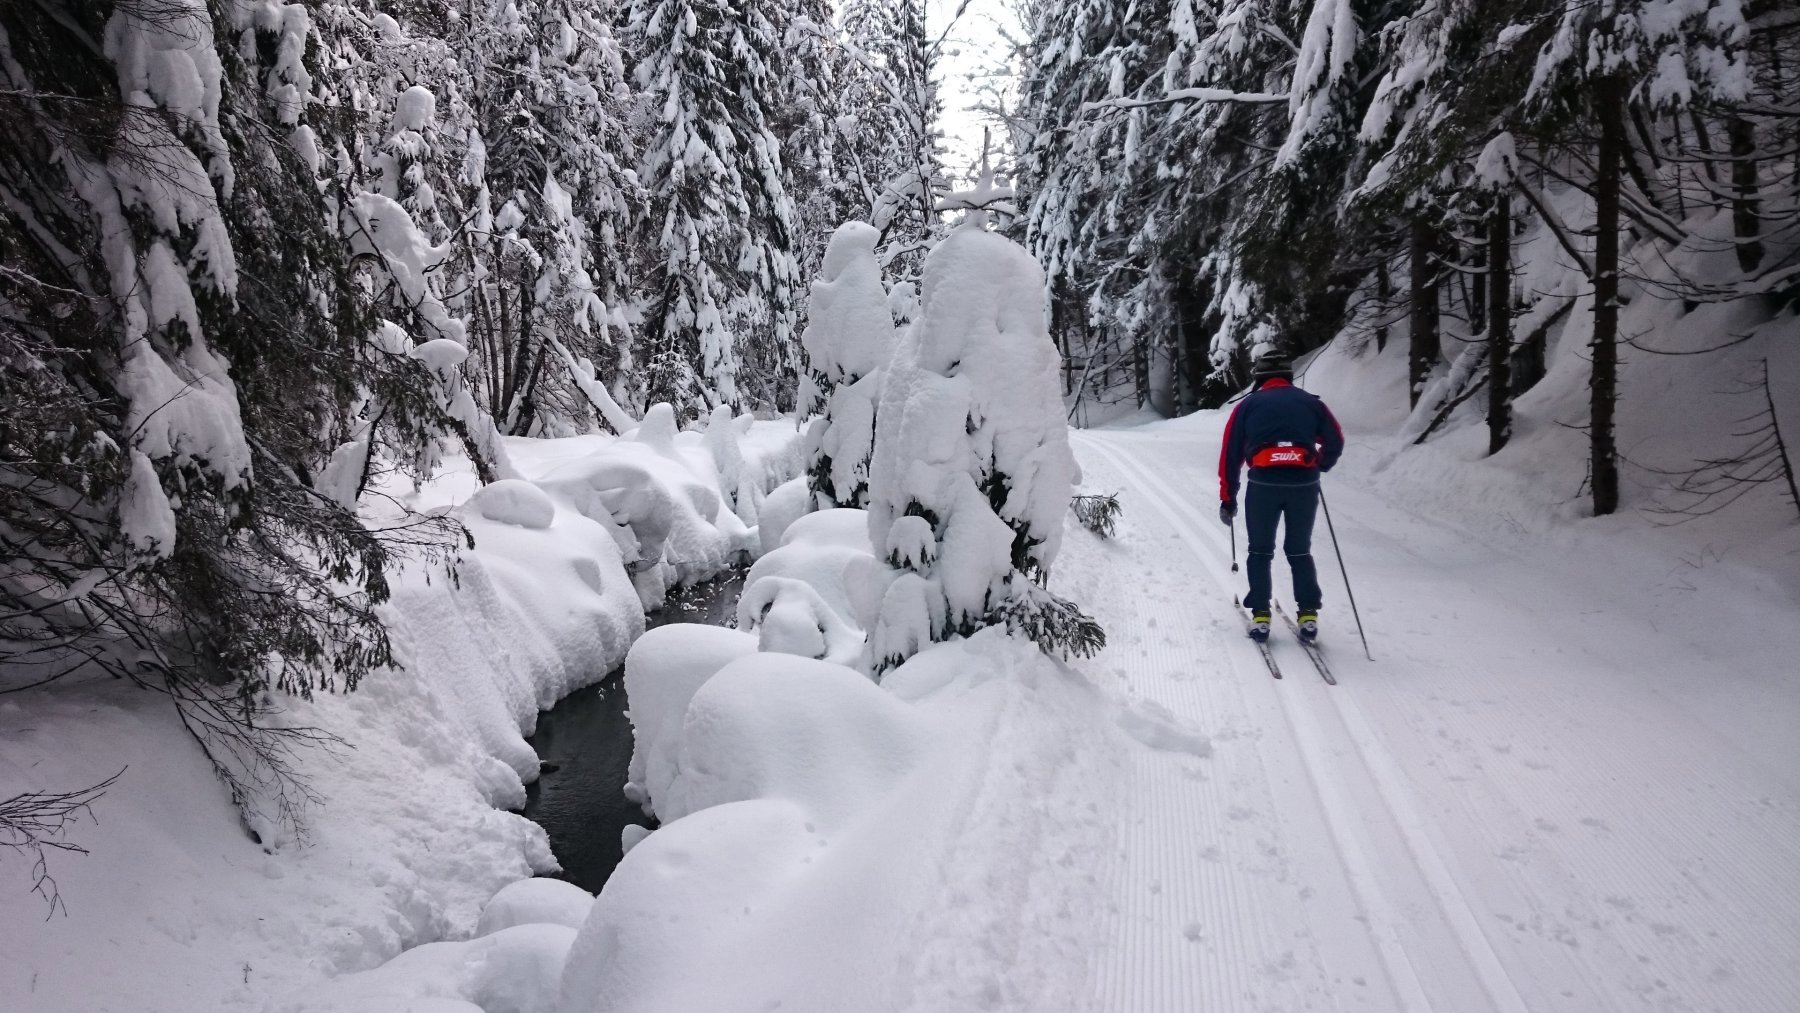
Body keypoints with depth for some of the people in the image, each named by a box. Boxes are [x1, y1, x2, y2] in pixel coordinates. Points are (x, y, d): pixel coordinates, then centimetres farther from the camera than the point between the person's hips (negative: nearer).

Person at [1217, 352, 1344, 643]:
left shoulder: (1247, 405, 13)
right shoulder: (1311, 402, 15)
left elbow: (1230, 454, 9)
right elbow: (1335, 443, 11)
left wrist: (1227, 497, 13)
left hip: (1263, 483, -1)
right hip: (1304, 484, 1)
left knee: (1260, 551, 12)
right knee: (1300, 551, 15)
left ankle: (1260, 616, 7)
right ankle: (1308, 615, 9)